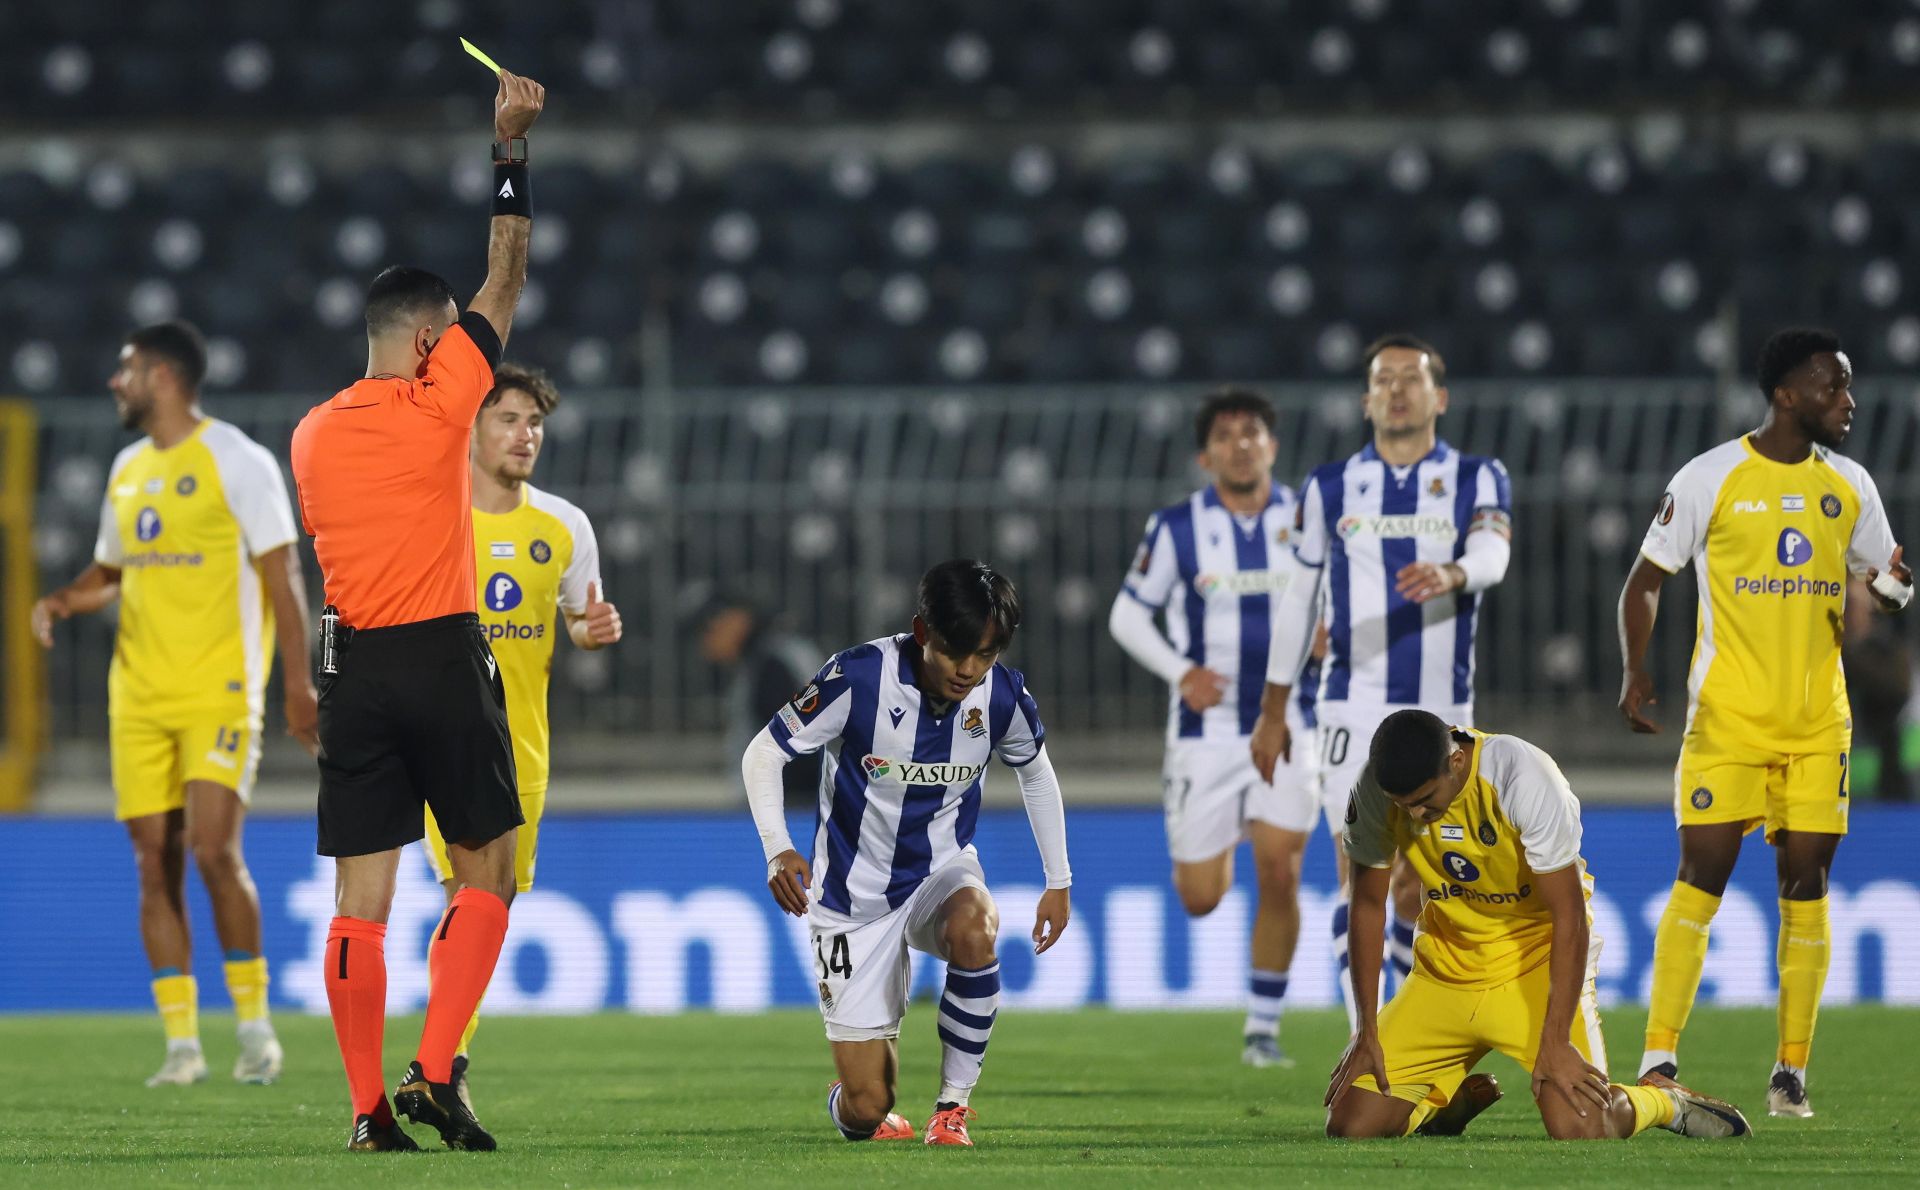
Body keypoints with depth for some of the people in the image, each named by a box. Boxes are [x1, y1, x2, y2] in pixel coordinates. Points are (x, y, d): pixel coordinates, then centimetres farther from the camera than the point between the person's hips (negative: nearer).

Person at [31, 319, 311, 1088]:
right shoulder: (128, 471, 16)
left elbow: (282, 576, -7)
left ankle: (254, 1021, -1)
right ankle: (182, 1043, 3)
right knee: (155, 863, 0)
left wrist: (298, 683, -13)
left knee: (213, 850, -15)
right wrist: (65, 601, 5)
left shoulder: (235, 460, -5)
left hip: (219, 692, -6)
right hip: (139, 697, 7)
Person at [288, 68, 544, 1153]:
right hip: (446, 657, -4)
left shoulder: (311, 434, 8)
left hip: (353, 661, 4)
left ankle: (370, 1108, 0)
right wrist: (512, 146, 4)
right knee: (487, 876, 6)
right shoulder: (439, 402, -6)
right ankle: (435, 1073, -7)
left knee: (362, 897, 3)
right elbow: (506, 282, 0)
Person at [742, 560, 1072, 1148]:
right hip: (855, 895, -2)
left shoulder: (1003, 695, -11)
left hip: (943, 870, 2)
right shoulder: (860, 676, -22)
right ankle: (846, 1102, 35)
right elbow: (762, 753, -12)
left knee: (973, 929, -38)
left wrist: (1058, 882, 11)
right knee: (866, 1112, -7)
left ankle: (953, 1105, -19)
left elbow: (1036, 771, 12)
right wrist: (777, 850, -26)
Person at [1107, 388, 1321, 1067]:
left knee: (1279, 877, -12)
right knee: (1200, 898, 1)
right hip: (1207, 728, 0)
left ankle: (1263, 1025, 2)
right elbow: (1127, 614, 6)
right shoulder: (1176, 529, -2)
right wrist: (1180, 671, -10)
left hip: (1288, 725, 0)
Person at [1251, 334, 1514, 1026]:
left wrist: (1451, 575, -41)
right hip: (1353, 709, -1)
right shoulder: (1330, 489, 6)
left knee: (1418, 892, 8)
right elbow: (1297, 600, 12)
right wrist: (1274, 711, 11)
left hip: (1442, 711, 1)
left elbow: (1493, 554, -17)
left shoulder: (1477, 482, 3)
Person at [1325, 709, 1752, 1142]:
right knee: (1351, 1122, -8)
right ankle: (1460, 1097, 24)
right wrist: (1366, 1032, -3)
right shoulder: (1376, 790, -14)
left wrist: (1554, 1042, -24)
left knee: (1578, 1128, -24)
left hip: (1538, 959, -4)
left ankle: (1664, 1099, 12)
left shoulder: (1526, 780, -27)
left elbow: (1569, 918, -22)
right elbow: (1368, 907, 0)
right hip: (1446, 965, 4)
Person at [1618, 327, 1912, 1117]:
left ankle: (1792, 1070, 7)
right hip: (1727, 718, -4)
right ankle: (1658, 1059, -5)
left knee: (1806, 886, 2)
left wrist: (1893, 590, -8)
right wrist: (1634, 672, -11)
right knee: (1701, 878, -9)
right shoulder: (1711, 479, -4)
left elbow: (1885, 581, 17)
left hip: (1819, 723, 4)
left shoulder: (1849, 486, 8)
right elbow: (1646, 579, 2)